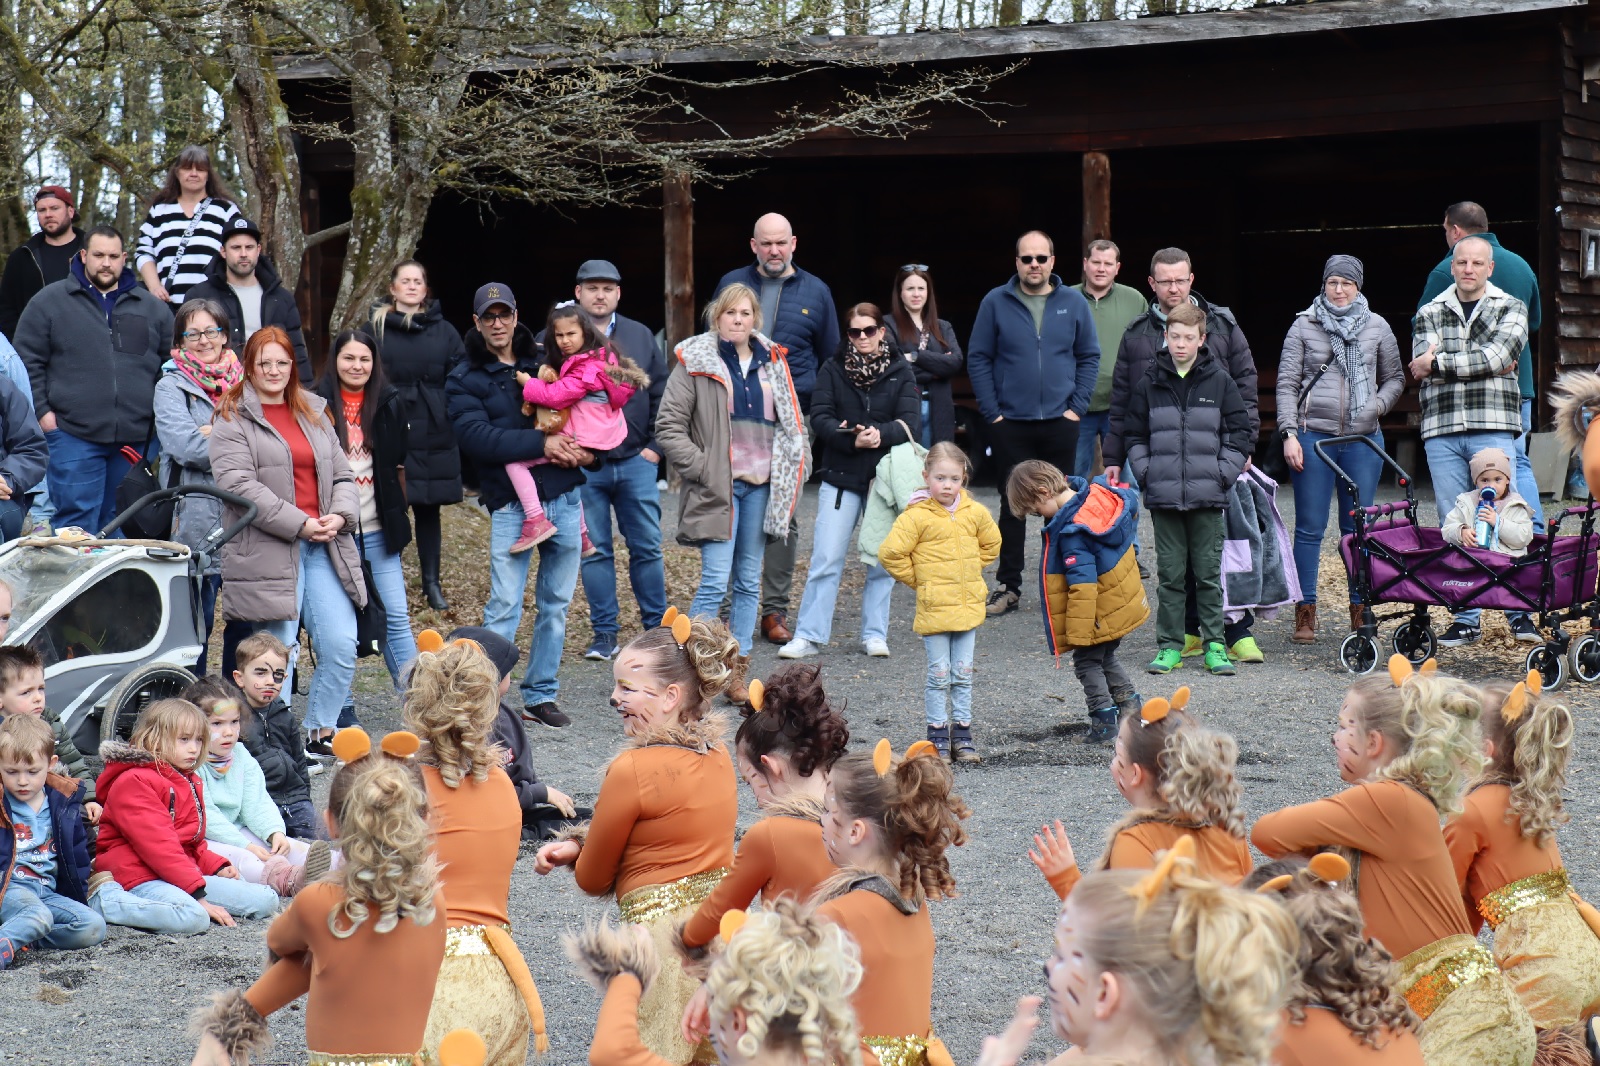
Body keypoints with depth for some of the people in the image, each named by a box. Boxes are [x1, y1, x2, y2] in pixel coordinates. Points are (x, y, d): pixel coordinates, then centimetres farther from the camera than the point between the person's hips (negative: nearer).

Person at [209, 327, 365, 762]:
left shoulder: (315, 413, 19)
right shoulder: (234, 419, -1)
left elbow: (342, 475, 18)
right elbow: (239, 485, -12)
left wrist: (340, 515, -4)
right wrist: (300, 524, -16)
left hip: (323, 547, 5)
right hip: (268, 551, -5)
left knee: (342, 645, -2)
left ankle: (319, 734, 13)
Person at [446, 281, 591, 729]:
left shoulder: (544, 363, 13)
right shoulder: (465, 379, 2)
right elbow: (476, 437, -12)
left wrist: (586, 448, -6)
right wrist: (541, 443, -20)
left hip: (564, 498, 4)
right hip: (511, 503, -4)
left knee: (556, 604, 9)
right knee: (504, 608, -9)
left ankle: (540, 695, 18)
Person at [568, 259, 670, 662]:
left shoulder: (640, 337, 9)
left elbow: (662, 395, 11)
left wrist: (656, 446, 3)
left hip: (636, 462, 2)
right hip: (582, 466, -2)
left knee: (647, 548, 4)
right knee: (594, 552, 3)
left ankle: (657, 628, 15)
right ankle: (604, 634, 10)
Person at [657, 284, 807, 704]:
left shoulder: (773, 363, 12)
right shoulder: (695, 363, -2)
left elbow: (792, 424, 21)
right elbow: (668, 425, -5)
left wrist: (787, 478, 10)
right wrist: (699, 468, -12)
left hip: (762, 485, 5)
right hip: (718, 486, -5)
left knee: (749, 582, 8)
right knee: (715, 581, -12)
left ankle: (738, 670, 14)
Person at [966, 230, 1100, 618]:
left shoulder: (1074, 303, 3)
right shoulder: (996, 303, -1)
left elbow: (1090, 357, 7)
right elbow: (978, 359, 1)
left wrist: (1077, 407, -2)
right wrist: (992, 412, -6)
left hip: (1060, 423, 1)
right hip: (1010, 424, -1)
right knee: (1012, 505, 4)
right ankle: (1008, 586, 10)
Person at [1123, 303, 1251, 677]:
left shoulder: (1220, 382, 3)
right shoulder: (1149, 384, 5)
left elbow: (1238, 432, 6)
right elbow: (1134, 435, 12)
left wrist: (1224, 474, -2)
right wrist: (1145, 473, 1)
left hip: (1207, 495, -1)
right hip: (1163, 496, 1)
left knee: (1209, 572, 3)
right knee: (1170, 573, 5)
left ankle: (1215, 644, 9)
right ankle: (1169, 646, 10)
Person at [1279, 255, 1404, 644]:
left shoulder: (1376, 327, 9)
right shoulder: (1304, 326, 4)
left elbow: (1395, 378, 16)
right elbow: (1287, 383, 2)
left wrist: (1378, 405, -4)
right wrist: (1289, 433, -7)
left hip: (1363, 439, 1)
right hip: (1313, 435, -1)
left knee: (1358, 527, 5)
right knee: (1309, 527, 0)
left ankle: (1360, 610, 13)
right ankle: (1305, 612, 6)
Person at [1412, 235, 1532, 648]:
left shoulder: (1510, 309, 8)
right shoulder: (1429, 314, 13)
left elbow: (1497, 356, -10)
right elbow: (1423, 366, -3)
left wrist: (1439, 362, -8)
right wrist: (1481, 365, -10)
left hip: (1493, 428, -2)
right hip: (1441, 432, 2)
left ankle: (1519, 612, 5)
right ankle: (1466, 619, 7)